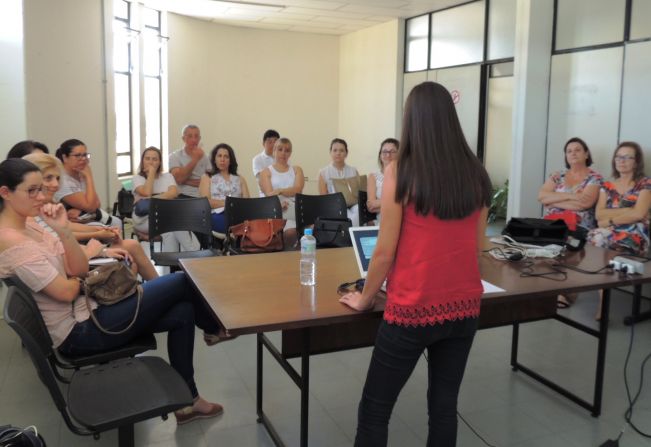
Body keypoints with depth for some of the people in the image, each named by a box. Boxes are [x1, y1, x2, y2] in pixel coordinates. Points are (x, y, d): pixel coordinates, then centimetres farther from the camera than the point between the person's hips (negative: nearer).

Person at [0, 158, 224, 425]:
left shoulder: (31, 223, 7)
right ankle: (214, 327, 20)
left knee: (183, 312, 0)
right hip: (80, 329, -9)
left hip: (85, 308, 9)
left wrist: (63, 230, -13)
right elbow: (67, 292, -20)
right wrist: (88, 255, 0)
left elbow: (79, 271, 1)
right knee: (183, 282, -7)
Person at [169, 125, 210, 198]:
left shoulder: (204, 157, 14)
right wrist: (195, 159, -8)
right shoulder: (174, 156, 6)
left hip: (202, 197, 3)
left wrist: (187, 181, -8)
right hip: (183, 197, -2)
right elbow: (179, 179, -9)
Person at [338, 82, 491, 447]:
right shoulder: (477, 175, 2)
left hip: (414, 308, -5)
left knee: (374, 412, 10)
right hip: (464, 306, 5)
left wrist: (365, 299, 5)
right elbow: (476, 246, 10)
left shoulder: (401, 172, -12)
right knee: (444, 407, 18)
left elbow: (385, 252, -9)